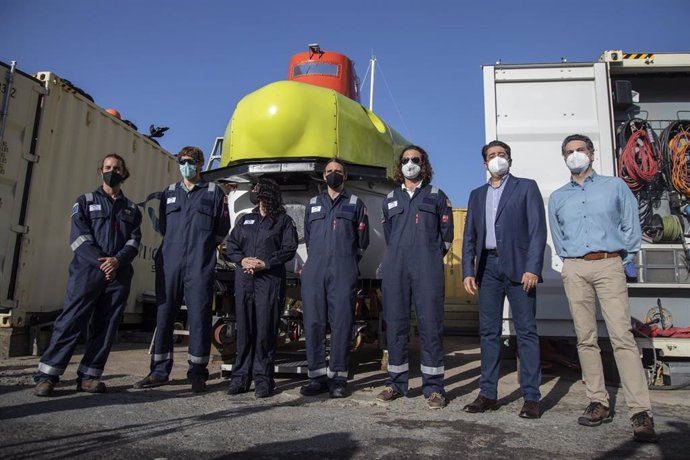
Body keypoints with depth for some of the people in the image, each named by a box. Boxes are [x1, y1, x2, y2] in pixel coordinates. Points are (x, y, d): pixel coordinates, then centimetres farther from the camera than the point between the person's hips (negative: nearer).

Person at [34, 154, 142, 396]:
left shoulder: (132, 209, 18)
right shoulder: (85, 201, 11)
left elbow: (134, 240, 6)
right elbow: (79, 237, -1)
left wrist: (117, 260, -13)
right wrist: (100, 262, -14)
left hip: (119, 275, 3)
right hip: (87, 272, -2)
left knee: (106, 328, 3)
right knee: (70, 322, -7)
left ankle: (89, 376, 10)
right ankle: (47, 374, 1)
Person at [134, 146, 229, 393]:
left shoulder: (214, 192, 8)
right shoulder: (169, 193, 17)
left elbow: (222, 229, 7)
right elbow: (163, 226, 22)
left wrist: (202, 247, 5)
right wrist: (178, 245, 12)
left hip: (200, 267, -3)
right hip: (169, 264, 4)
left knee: (199, 317, -3)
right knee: (164, 316, 5)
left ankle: (197, 373, 6)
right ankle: (159, 372, 15)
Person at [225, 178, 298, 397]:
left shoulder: (284, 221, 8)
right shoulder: (245, 220, 22)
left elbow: (289, 249, -3)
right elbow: (231, 246, 15)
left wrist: (265, 263, -13)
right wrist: (242, 260, -5)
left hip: (270, 279, -4)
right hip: (244, 279, 4)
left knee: (265, 328, -5)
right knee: (244, 327, 3)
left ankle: (263, 378, 2)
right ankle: (240, 377, 10)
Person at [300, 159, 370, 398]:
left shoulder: (356, 204, 13)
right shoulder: (312, 204, 21)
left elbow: (362, 241, 14)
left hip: (343, 273, -2)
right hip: (314, 271, 3)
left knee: (341, 323, -4)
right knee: (313, 323, -1)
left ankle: (337, 377, 3)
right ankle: (317, 376, 6)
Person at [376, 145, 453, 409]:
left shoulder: (436, 196, 11)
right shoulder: (390, 199, 19)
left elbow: (446, 236, 11)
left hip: (427, 269, -3)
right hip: (395, 269, 3)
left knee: (430, 325, -5)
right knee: (395, 324, 3)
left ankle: (434, 387, 3)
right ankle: (396, 383, 13)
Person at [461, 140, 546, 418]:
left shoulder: (526, 187, 7)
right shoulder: (477, 195, 18)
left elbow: (537, 230, -3)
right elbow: (469, 236, 14)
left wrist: (532, 268, -13)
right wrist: (468, 271, 4)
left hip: (518, 266, -4)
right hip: (488, 267, 4)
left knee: (526, 331, -1)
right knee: (488, 331, 5)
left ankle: (531, 397, 6)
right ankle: (488, 394, 12)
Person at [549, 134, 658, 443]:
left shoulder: (615, 186, 9)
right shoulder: (557, 197, 15)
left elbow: (631, 227, 9)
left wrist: (622, 260, 6)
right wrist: (572, 260, 12)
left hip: (609, 265, -3)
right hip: (574, 270, 3)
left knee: (622, 336, -12)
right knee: (585, 338, 3)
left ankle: (641, 412, -11)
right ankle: (598, 403, 10)